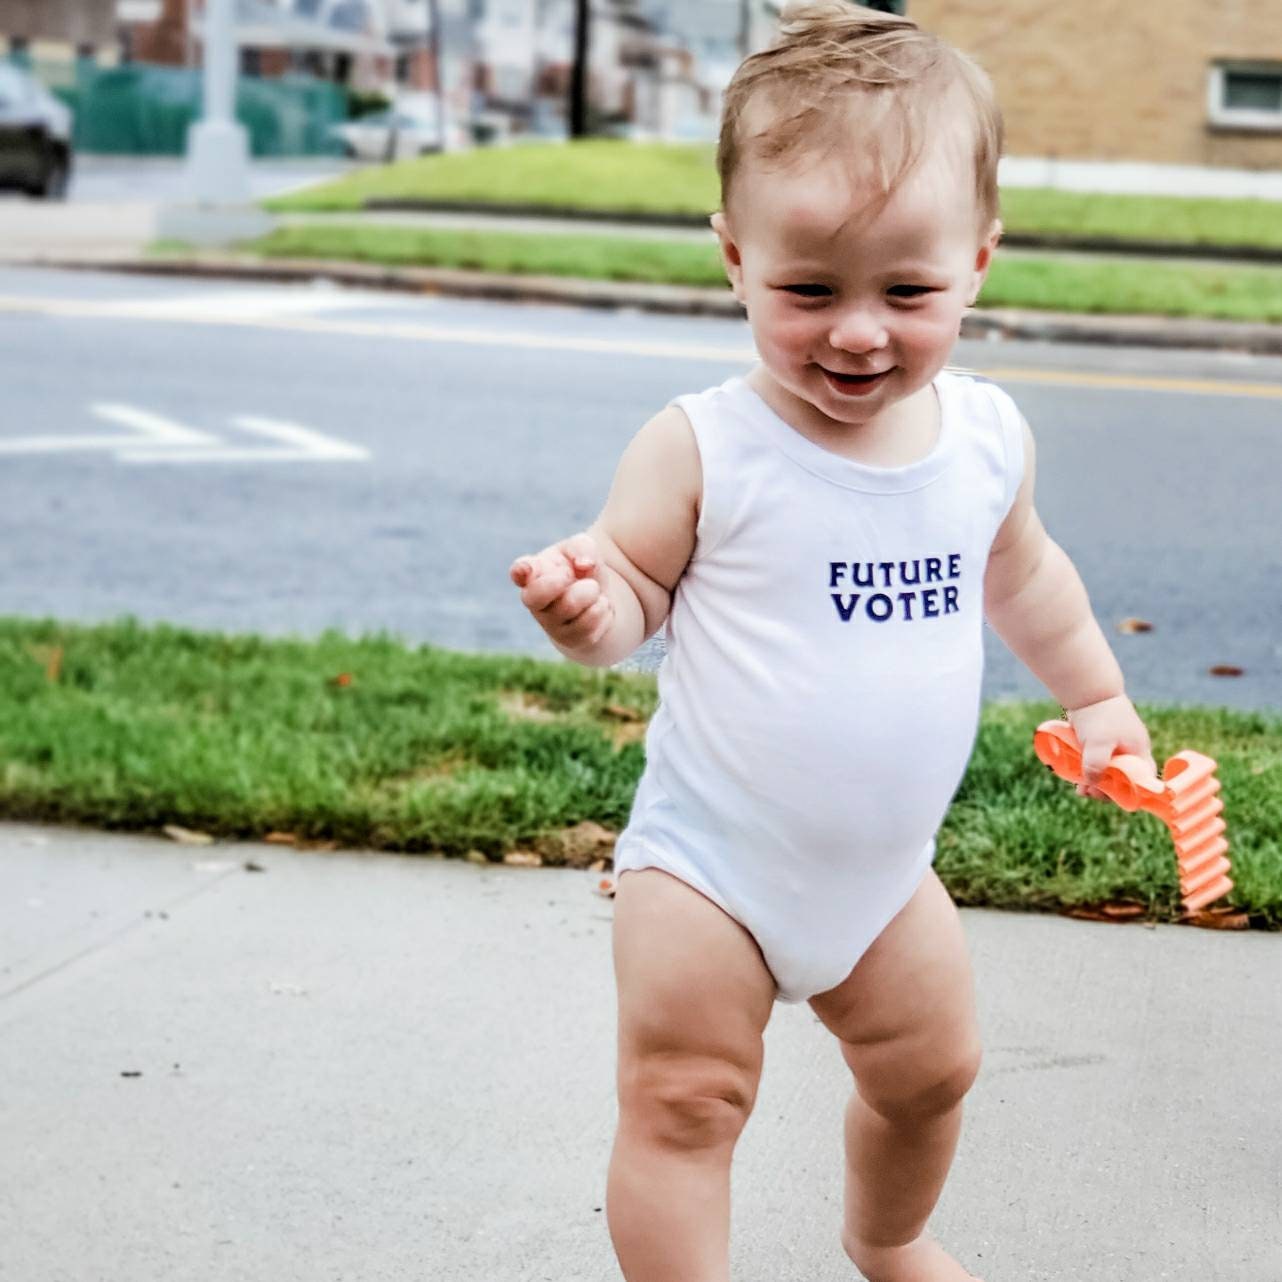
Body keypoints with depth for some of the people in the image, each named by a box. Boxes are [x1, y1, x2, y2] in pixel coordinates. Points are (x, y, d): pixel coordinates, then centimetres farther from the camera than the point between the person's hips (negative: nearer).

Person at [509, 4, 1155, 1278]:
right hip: (708, 864, -5)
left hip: (884, 870, 6)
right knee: (684, 1102, -4)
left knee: (930, 1069, 23)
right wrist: (588, 608, -34)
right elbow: (635, 592, -11)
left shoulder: (988, 435, -5)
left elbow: (1020, 574, 14)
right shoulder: (701, 449, -21)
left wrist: (1096, 696, 22)